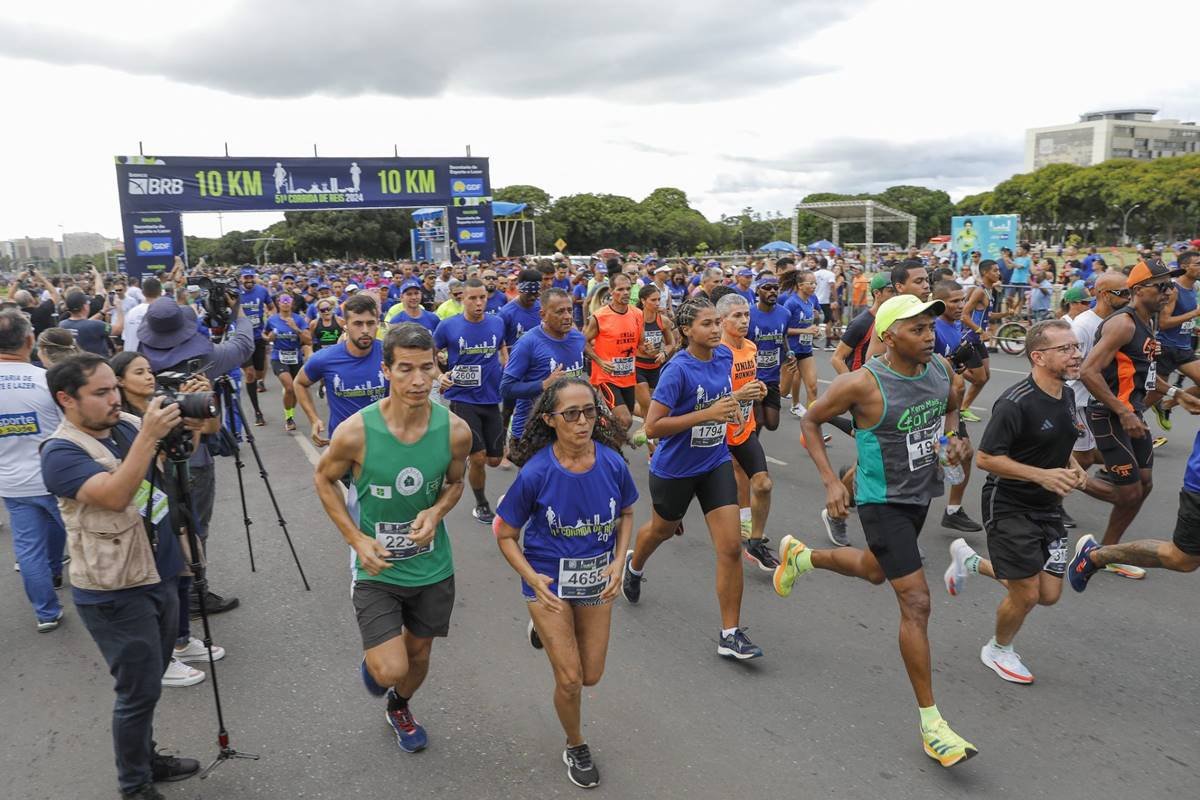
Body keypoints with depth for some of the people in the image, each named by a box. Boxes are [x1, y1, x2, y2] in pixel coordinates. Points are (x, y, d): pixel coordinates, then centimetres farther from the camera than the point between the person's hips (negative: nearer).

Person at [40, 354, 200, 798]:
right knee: (139, 691, 4)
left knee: (147, 684, 20)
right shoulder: (61, 452, -18)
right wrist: (149, 437, -37)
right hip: (116, 594, -7)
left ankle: (147, 759, 38)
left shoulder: (127, 424, 3)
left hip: (160, 576, 7)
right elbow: (114, 496, -32)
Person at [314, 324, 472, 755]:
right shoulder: (355, 432, -23)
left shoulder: (455, 430, -16)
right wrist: (356, 538, -12)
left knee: (418, 653, 20)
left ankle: (400, 710, 55)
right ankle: (373, 658, 31)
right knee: (391, 671, -9)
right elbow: (324, 479, -3)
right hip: (376, 566, -2)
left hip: (432, 564, 3)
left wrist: (436, 512, -17)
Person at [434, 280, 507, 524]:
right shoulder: (448, 326, -9)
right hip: (463, 399, -4)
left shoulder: (497, 323, 0)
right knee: (479, 457, -10)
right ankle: (481, 504, 16)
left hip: (491, 400, 4)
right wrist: (438, 376, -10)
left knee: (494, 460, 7)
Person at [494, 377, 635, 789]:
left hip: (597, 580, 3)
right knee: (569, 679, 1)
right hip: (549, 580, -3)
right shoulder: (536, 472, -24)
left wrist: (618, 561, -10)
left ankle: (547, 630, 44)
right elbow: (505, 534, -10)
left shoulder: (612, 463, -17)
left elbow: (626, 513, 4)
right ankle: (576, 747, 32)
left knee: (591, 676, 15)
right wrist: (533, 579, -23)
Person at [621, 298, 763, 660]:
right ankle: (633, 564, 59)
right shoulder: (678, 369, -23)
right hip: (675, 468, -4)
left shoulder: (725, 356, -4)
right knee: (662, 530, 23)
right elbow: (652, 426, -26)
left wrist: (730, 407, 0)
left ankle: (731, 634, 5)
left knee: (731, 547, -6)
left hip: (716, 464, 4)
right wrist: (707, 414, -31)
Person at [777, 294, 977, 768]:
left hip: (921, 494, 8)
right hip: (883, 502, -7)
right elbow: (810, 422, -10)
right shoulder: (863, 384, -23)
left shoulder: (940, 368, -4)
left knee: (874, 571, 28)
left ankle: (800, 556, 56)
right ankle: (930, 724, 2)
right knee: (916, 602, -11)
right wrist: (830, 482, -17)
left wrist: (954, 437, -4)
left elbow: (951, 407, 18)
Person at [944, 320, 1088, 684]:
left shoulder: (1067, 395, 4)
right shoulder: (1016, 402, -23)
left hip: (1048, 507, 8)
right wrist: (1042, 475, -27)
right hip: (1009, 507, -8)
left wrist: (1073, 468, 1)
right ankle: (999, 650, 30)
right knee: (1026, 595, -1)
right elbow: (985, 458, -21)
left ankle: (971, 561, 31)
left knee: (1050, 595, 9)